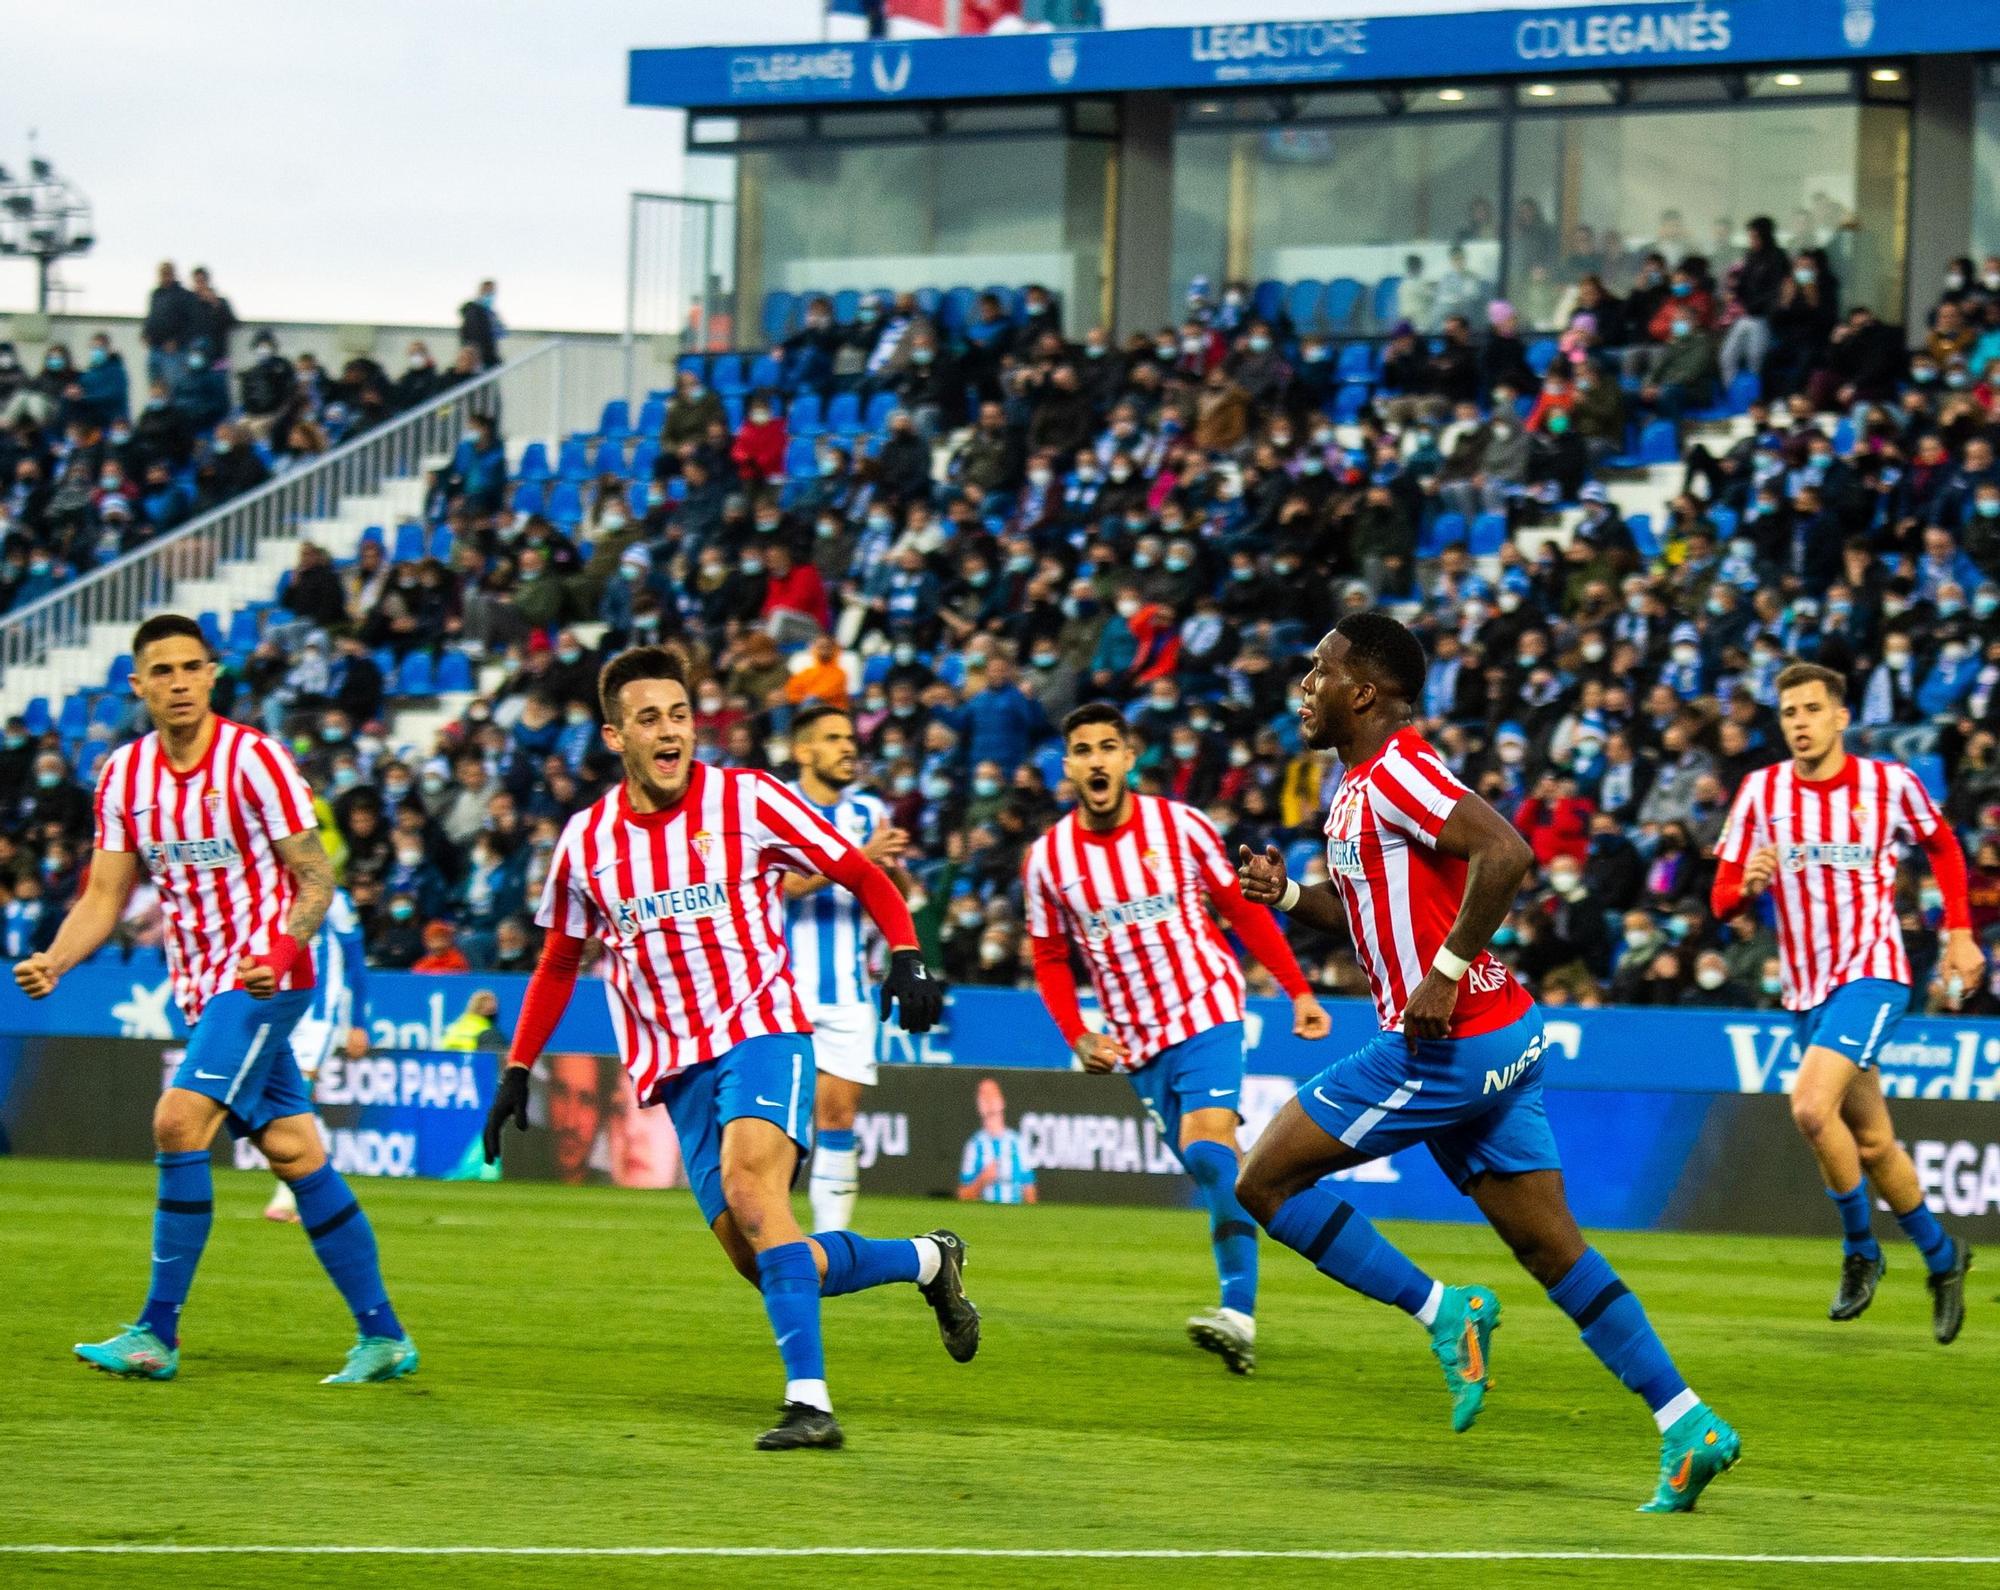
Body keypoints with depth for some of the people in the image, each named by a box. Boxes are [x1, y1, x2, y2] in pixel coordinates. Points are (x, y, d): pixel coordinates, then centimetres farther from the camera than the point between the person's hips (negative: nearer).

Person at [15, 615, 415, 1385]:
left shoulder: (253, 760, -12)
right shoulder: (124, 775, 5)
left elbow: (316, 879, -11)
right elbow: (104, 897, 8)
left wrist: (280, 951, -28)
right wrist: (53, 963, -10)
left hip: (261, 978, -6)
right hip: (200, 987, 6)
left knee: (180, 1122, -20)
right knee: (296, 1155, 8)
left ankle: (158, 1334, -16)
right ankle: (383, 1336, 13)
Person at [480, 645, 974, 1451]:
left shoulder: (747, 800, -4)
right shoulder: (586, 840, 6)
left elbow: (865, 877, 4)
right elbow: (558, 963, 21)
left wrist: (906, 955, -12)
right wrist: (517, 1071, 16)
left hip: (761, 1028, -4)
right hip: (678, 1065, 4)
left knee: (749, 1185, -30)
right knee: (757, 1258, -4)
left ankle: (808, 1399, -32)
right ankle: (926, 1260, 21)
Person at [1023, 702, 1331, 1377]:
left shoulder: (1179, 827, -6)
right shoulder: (1048, 859, -1)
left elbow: (1244, 910, 4)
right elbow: (1050, 961, 12)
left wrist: (1299, 992, 2)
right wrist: (1078, 1037, -2)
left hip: (1205, 1010, -3)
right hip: (1136, 1039, 4)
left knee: (1207, 1141, -23)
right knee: (1210, 1169, 0)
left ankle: (1239, 1312, -32)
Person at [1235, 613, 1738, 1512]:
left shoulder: (1394, 771, -13)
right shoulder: (1358, 784, 17)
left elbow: (1504, 852, -27)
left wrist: (1447, 971, -25)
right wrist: (1288, 894, 14)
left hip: (1448, 1043, -10)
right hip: (1501, 1040, 10)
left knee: (1266, 1181, -2)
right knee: (1549, 1246, 7)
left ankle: (1444, 1311, -3)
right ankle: (1689, 1426, 2)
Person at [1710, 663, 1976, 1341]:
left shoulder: (1889, 783, -5)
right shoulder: (1762, 791, 0)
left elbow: (1942, 847, 14)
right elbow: (1721, 899, 0)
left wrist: (1959, 934, 8)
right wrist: (1748, 884, -22)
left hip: (1872, 973, -4)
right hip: (1806, 988, 4)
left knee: (1811, 1106, -25)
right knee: (1872, 1144, 11)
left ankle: (1859, 1248, -6)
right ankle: (1941, 1255, 33)